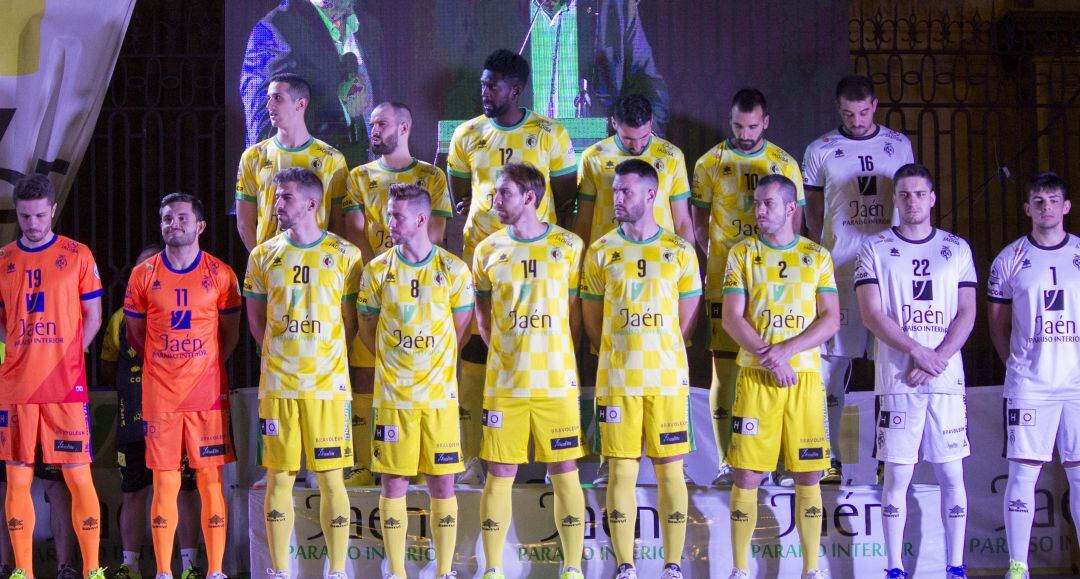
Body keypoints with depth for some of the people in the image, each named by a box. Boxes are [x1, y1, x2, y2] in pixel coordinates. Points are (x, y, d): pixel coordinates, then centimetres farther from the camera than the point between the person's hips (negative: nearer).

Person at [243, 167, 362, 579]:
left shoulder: (344, 255, 0)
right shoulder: (263, 256, 7)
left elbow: (351, 320, 5)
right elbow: (255, 317, 16)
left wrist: (324, 356, 0)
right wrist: (276, 354, 8)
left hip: (328, 385, -2)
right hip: (277, 385, 2)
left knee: (331, 479, 0)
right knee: (279, 478, 4)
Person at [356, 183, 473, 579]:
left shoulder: (454, 271, -1)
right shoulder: (377, 271, 1)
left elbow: (461, 329, 9)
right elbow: (367, 330, 11)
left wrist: (433, 363, 10)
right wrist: (394, 362, 9)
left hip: (440, 394, 0)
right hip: (392, 396, 1)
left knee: (443, 484, 2)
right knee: (394, 483, 3)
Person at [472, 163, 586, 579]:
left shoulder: (568, 245, 1)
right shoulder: (488, 250, 6)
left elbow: (577, 310, 6)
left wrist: (560, 356, 1)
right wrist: (501, 351, 5)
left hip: (557, 383, -1)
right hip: (503, 384, 1)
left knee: (565, 473, 2)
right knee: (499, 475, 2)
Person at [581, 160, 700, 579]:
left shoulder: (679, 251, 4)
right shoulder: (600, 251, 5)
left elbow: (687, 319, 10)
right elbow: (591, 319, 11)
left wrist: (659, 355, 10)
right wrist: (620, 355, 9)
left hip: (668, 379, 0)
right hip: (615, 380, 1)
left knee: (670, 469, 1)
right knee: (622, 470, 1)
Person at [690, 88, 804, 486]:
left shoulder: (784, 164, 7)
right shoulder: (711, 162, 6)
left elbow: (795, 218, 11)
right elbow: (699, 218, 9)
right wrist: (716, 256, -5)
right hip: (724, 281, -1)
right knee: (724, 366, -2)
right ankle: (726, 462, 1)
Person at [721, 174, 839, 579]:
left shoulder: (817, 256, 8)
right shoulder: (743, 254, 6)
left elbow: (831, 319, 1)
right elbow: (732, 318, -2)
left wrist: (786, 349, -13)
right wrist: (770, 359, -13)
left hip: (805, 376, 1)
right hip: (755, 377, -1)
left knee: (808, 475, 2)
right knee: (747, 474, -3)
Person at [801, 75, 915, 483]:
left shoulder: (898, 145, 12)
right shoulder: (821, 150, 7)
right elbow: (813, 212, 12)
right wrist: (824, 253, 1)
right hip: (839, 266, -2)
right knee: (834, 356, -4)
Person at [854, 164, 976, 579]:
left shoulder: (957, 249, 10)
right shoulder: (875, 250, 5)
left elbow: (966, 314, 4)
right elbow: (872, 315, -4)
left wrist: (938, 359, -10)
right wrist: (917, 351, -13)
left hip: (947, 379, 2)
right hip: (896, 380, -1)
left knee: (952, 473, 2)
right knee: (897, 474, -1)